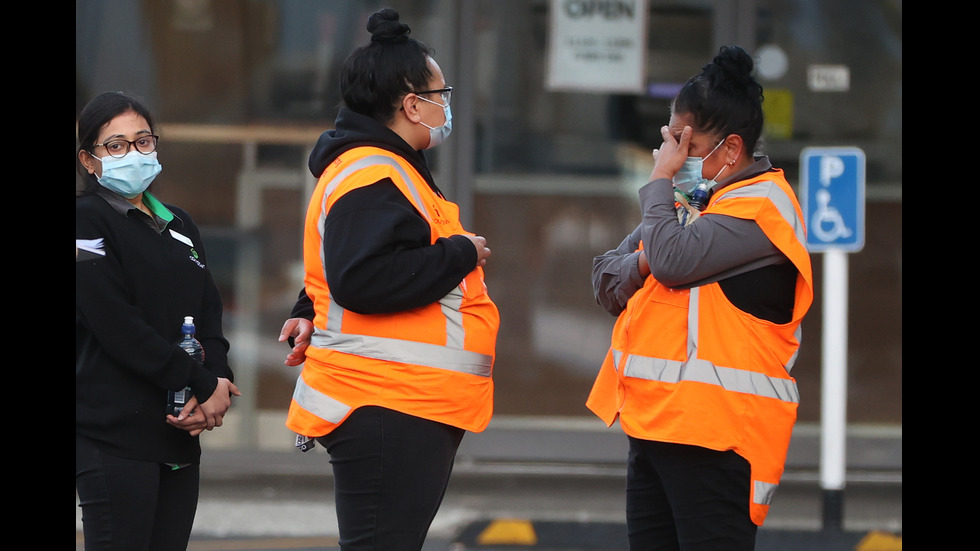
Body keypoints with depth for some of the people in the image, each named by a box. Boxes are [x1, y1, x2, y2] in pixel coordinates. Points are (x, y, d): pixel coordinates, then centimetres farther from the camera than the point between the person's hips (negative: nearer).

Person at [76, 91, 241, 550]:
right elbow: (117, 326, -14)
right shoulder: (88, 222, -5)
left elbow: (209, 314, 13)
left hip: (179, 435, 7)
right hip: (113, 436, -7)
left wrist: (215, 385, -8)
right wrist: (204, 384, -13)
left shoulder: (178, 226, 20)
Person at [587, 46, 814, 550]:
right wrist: (641, 265, -4)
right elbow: (606, 279, 19)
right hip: (653, 425, 9)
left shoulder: (760, 206, -9)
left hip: (714, 434, -9)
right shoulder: (689, 200, 19)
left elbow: (674, 259, -22)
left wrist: (660, 181, -7)